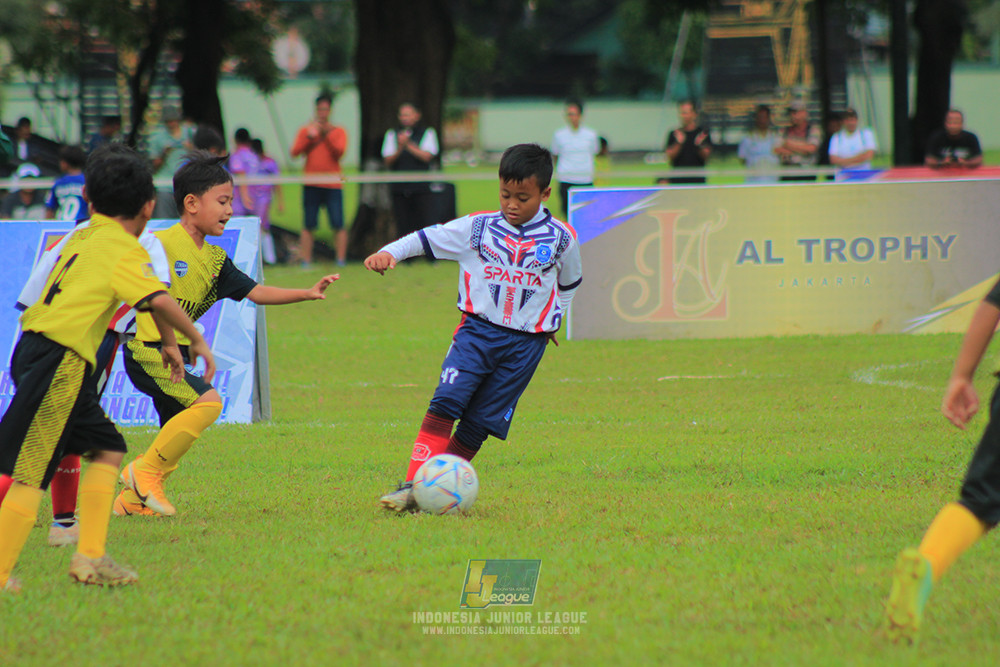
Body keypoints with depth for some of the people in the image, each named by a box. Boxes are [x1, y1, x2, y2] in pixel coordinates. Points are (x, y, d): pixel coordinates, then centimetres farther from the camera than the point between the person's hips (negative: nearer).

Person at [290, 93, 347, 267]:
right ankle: (306, 261, 0)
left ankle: (341, 259, -3)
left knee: (338, 225, -7)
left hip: (333, 185, -1)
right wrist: (309, 137, -11)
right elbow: (295, 152, 0)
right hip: (311, 186, 1)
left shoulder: (338, 132, 8)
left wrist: (327, 134, -14)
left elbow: (339, 152, -7)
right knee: (308, 225, -2)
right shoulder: (305, 130, 10)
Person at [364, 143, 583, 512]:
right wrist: (389, 253, -13)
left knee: (478, 424, -3)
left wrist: (554, 316, 22)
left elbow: (569, 280, 23)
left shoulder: (561, 238, 3)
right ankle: (414, 486, -22)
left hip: (526, 342, 0)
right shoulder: (478, 227, 1)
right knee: (445, 402, -19)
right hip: (478, 330, 0)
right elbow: (428, 238, 1)